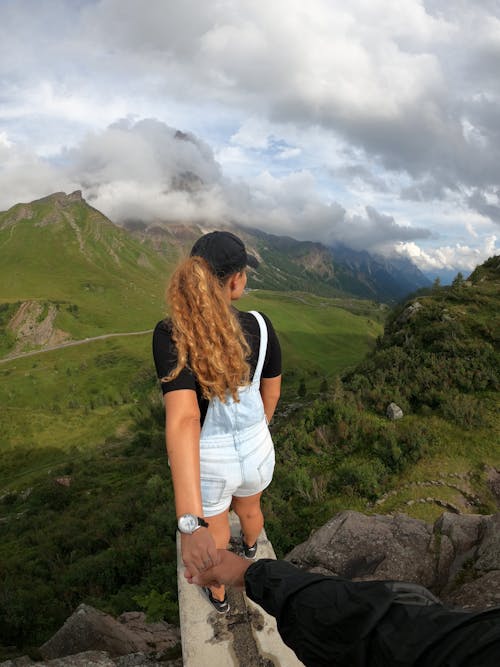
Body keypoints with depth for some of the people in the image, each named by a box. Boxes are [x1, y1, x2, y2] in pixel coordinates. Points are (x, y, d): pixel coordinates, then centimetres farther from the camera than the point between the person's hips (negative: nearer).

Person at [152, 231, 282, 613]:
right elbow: (272, 391, -2)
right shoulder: (260, 326, -18)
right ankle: (251, 547, 72)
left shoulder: (171, 335, -28)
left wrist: (190, 524, -46)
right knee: (248, 507, 38)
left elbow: (183, 419, -41)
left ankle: (219, 596, 59)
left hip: (205, 461, -2)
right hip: (255, 450, 3)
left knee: (214, 535, 30)